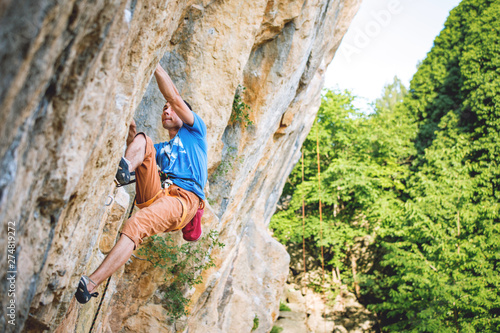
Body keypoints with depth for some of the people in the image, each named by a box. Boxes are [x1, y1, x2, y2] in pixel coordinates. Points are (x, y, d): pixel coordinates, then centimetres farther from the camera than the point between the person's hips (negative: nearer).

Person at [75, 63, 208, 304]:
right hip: (154, 194, 6)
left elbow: (173, 97, 10)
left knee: (134, 225, -32)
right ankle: (122, 169, -40)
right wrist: (131, 134, 6)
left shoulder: (194, 132, 20)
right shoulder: (161, 148, 36)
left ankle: (89, 285, -39)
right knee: (143, 140, -5)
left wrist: (155, 64, 9)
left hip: (183, 199, -6)